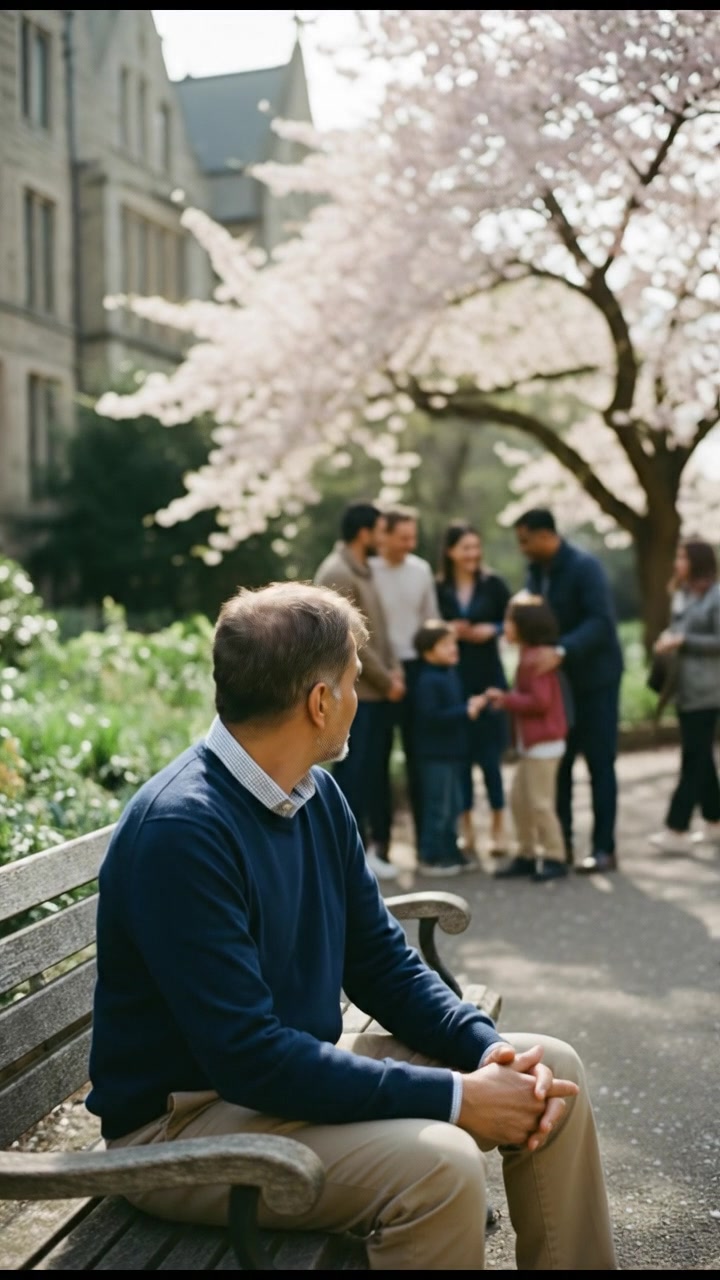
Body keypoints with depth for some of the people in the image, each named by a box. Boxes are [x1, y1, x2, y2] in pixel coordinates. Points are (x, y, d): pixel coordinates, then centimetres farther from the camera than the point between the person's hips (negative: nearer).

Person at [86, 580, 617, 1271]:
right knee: (437, 1162, -31)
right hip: (184, 1120, -9)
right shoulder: (180, 830, -25)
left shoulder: (318, 796, 3)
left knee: (552, 1070, 2)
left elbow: (384, 965, 10)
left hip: (298, 1074, 9)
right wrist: (453, 1097, -26)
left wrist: (491, 1049, -8)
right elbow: (247, 1056, -29)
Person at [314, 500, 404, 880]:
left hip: (374, 690, 9)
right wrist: (386, 681, -12)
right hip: (353, 691, -9)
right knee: (351, 771, -3)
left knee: (369, 772, 11)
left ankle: (361, 845, 18)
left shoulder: (362, 570, 16)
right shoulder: (336, 574, -14)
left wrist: (393, 670, 4)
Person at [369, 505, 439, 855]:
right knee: (378, 758, 6)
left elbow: (431, 619, 11)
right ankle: (379, 838, 14)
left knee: (418, 756, 10)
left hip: (415, 668, 4)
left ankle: (426, 836, 18)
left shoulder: (422, 570, 4)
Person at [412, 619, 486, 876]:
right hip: (435, 755, -9)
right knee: (438, 807, -4)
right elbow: (431, 717, -25)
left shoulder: (450, 675, 11)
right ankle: (429, 857, 5)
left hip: (452, 752, 9)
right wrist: (466, 712, -23)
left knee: (452, 806, 16)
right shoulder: (428, 681, -18)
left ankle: (450, 852, 25)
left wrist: (472, 705, 3)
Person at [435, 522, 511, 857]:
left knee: (489, 755, 0)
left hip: (488, 678, -1)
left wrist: (493, 630, -14)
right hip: (452, 680, 1)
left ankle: (498, 827, 12)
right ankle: (465, 828, 16)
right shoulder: (437, 588, -1)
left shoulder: (493, 584, -1)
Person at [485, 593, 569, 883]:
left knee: (540, 802, -4)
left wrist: (507, 699, -17)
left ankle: (555, 857, 5)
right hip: (530, 742, 11)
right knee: (518, 797, 14)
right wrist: (505, 698, 2)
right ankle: (526, 854, 22)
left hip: (544, 742, -11)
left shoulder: (535, 660, -20)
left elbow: (540, 701, -25)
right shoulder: (529, 656, 13)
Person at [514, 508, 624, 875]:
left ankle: (604, 848, 4)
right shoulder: (536, 570, 6)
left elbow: (602, 621, -28)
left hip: (595, 678, -6)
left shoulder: (584, 566, -17)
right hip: (559, 678, 7)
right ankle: (561, 841, 14)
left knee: (599, 763, -2)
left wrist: (562, 650, -40)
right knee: (558, 761, 5)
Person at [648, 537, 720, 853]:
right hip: (685, 687, 8)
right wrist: (668, 638, 3)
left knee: (694, 759, -7)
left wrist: (682, 641, -16)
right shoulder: (683, 593, 15)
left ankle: (677, 829, -8)